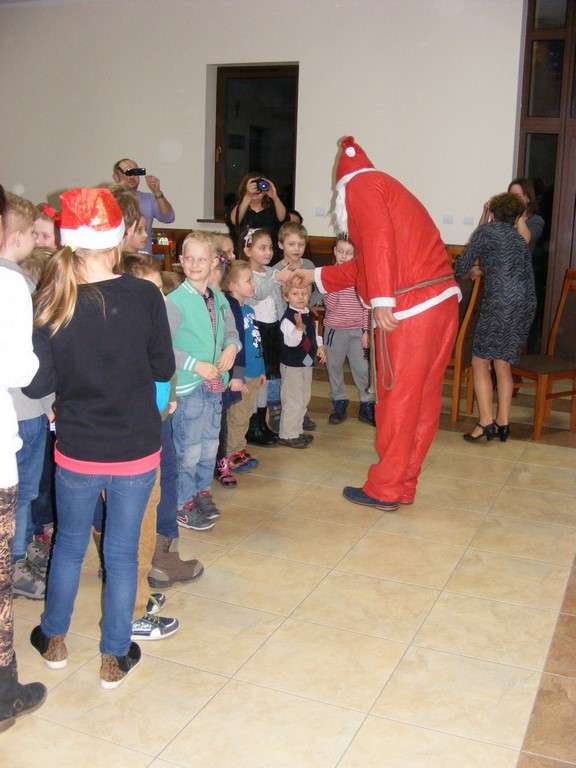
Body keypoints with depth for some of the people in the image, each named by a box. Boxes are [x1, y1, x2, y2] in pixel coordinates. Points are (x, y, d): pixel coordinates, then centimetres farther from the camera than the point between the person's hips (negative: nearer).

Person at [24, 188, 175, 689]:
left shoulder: (51, 304, -11)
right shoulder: (144, 296, -13)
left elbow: (37, 385, -8)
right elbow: (163, 368, -4)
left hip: (76, 451, 1)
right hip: (136, 451, -1)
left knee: (69, 544, 22)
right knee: (122, 552, 14)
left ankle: (54, 640, 40)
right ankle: (115, 657, 27)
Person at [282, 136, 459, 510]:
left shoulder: (360, 184, 2)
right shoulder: (387, 187, 29)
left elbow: (378, 240, -17)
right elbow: (365, 266, 32)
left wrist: (382, 300, -23)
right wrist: (316, 275, 39)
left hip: (409, 309, -9)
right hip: (442, 301, 9)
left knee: (397, 399, 0)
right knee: (422, 399, 12)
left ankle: (385, 490, 11)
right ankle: (404, 485, 24)